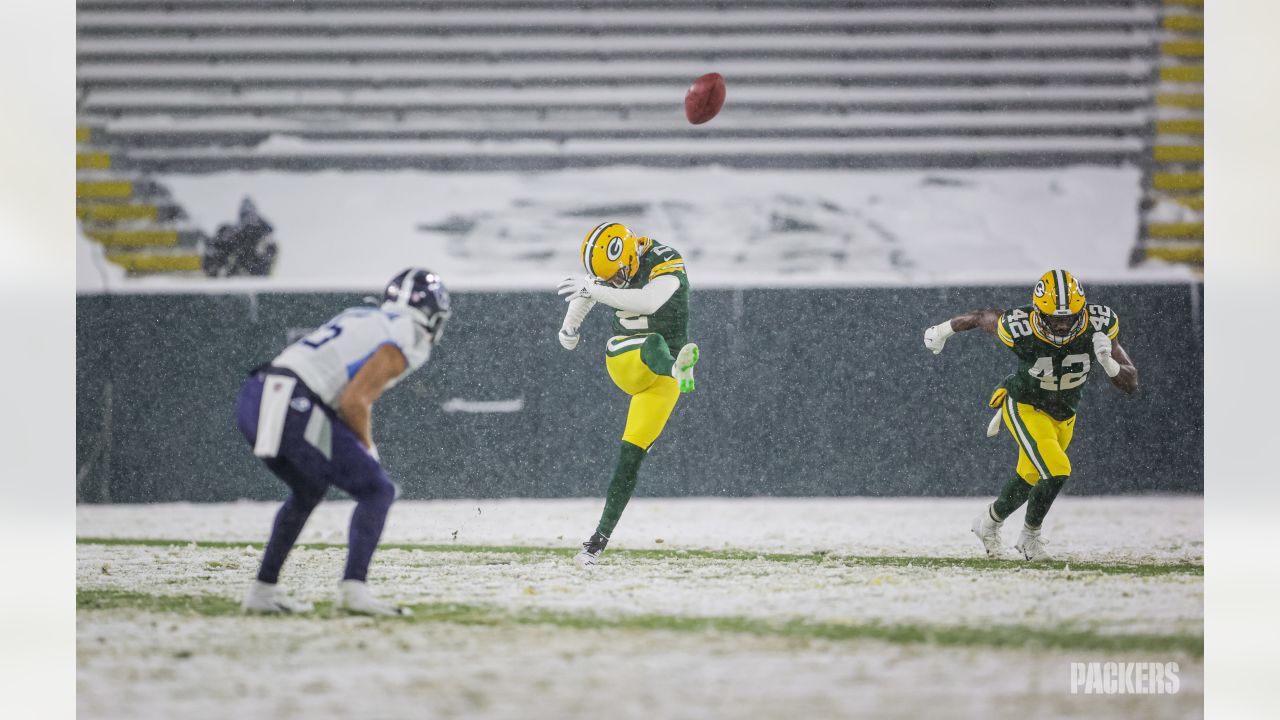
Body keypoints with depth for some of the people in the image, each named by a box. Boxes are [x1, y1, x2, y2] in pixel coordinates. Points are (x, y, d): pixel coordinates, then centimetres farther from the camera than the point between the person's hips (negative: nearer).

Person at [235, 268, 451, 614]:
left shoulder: (360, 319, 27)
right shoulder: (400, 344, 1)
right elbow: (354, 403, -8)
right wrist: (367, 449, 7)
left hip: (252, 401, 8)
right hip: (293, 410, -8)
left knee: (308, 491, 29)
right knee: (377, 491, 2)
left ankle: (262, 590, 27)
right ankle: (353, 588, -11)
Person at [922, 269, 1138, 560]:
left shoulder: (1098, 325, -27)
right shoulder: (1020, 329, -34)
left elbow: (1130, 385, -23)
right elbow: (982, 317, -11)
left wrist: (1109, 363, -45)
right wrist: (944, 330, 7)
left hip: (1063, 415, 5)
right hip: (1025, 408, -5)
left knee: (1030, 480, 23)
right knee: (1056, 471, -20)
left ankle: (989, 522, 50)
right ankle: (1030, 536, 6)